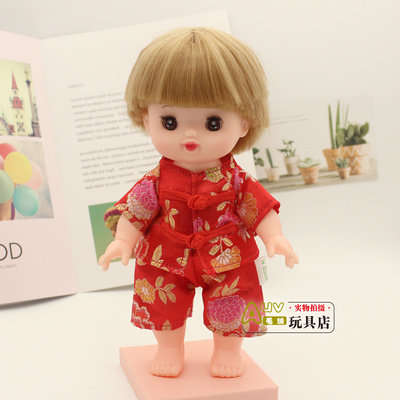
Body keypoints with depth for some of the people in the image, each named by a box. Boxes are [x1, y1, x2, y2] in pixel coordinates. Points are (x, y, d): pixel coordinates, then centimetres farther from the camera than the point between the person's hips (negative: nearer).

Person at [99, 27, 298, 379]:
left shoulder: (235, 181, -13)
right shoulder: (158, 181, -12)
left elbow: (260, 208, -6)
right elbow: (135, 211, -5)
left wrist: (275, 237, -16)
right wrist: (123, 240, -13)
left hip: (226, 260, -1)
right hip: (166, 260, 1)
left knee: (230, 309, 9)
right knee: (164, 304, 13)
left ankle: (228, 349, 35)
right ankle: (170, 348, 37)